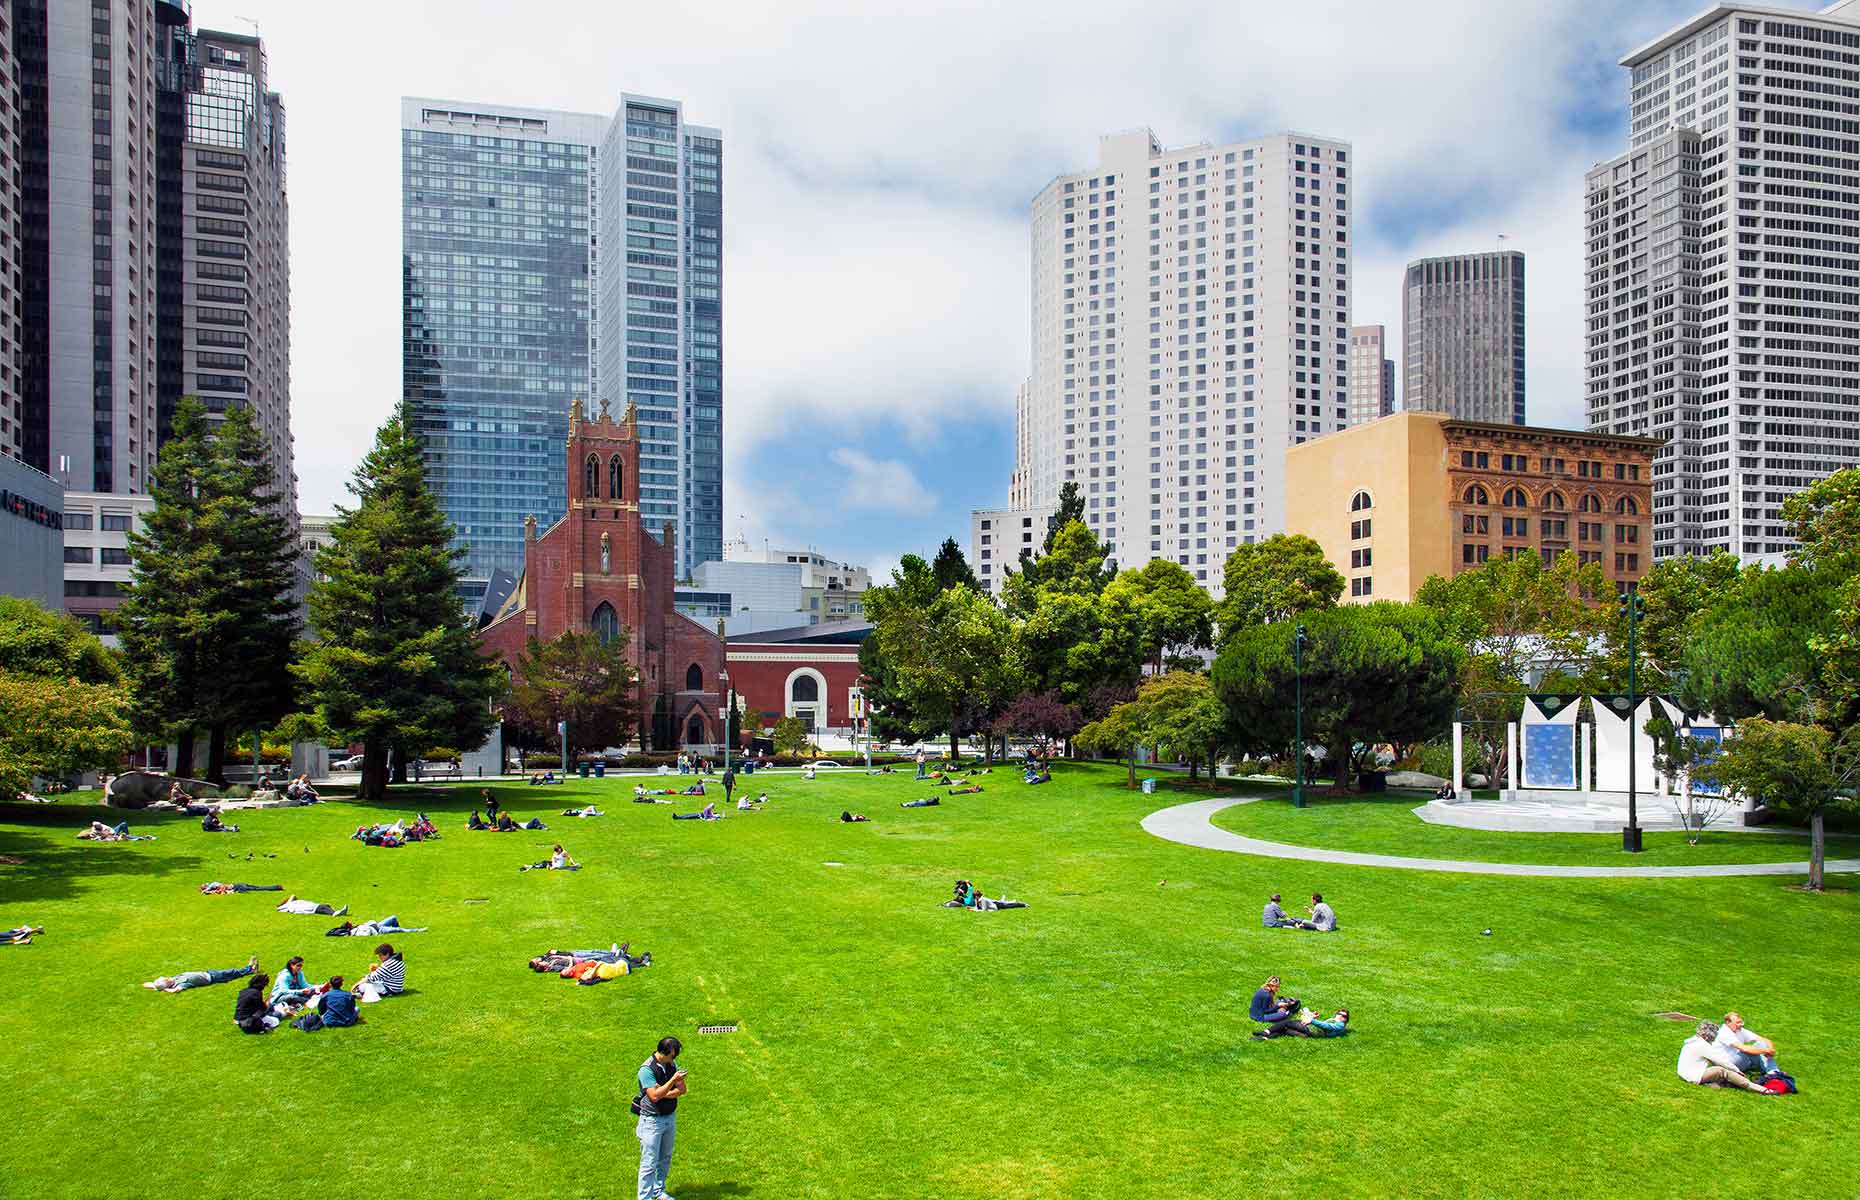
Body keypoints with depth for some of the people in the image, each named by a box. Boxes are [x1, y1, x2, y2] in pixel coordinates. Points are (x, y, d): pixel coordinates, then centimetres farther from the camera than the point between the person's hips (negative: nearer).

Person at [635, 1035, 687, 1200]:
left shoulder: (672, 1064, 1)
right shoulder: (647, 1069, -21)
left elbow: (682, 1088, 0)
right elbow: (655, 1096, -27)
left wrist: (665, 1094, -16)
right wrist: (673, 1079, -30)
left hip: (670, 1117, 7)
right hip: (652, 1120, -7)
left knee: (665, 1159, 17)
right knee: (649, 1162, -2)